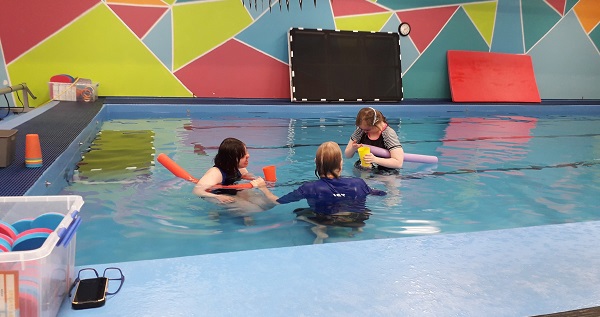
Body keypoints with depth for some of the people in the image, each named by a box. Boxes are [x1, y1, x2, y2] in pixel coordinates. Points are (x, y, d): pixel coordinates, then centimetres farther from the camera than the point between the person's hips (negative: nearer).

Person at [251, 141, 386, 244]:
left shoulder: (310, 188, -19)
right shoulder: (358, 183, -14)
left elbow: (277, 201, -9)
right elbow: (380, 194, 7)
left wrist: (263, 187, 8)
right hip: (358, 222, 3)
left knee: (299, 213, 19)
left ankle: (319, 232, -3)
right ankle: (357, 229, 10)